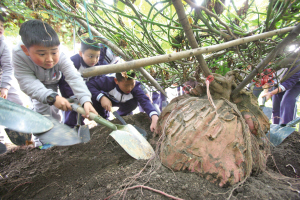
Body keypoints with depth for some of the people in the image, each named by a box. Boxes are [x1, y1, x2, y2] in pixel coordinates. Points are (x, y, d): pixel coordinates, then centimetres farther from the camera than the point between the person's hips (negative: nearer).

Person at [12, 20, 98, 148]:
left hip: (54, 83, 1)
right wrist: (52, 97, -60)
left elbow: (74, 79, -50)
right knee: (41, 106, -14)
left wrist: (85, 100, -66)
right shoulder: (19, 56, -40)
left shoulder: (61, 58, -38)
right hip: (37, 86, -1)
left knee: (54, 107, 1)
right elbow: (28, 83, -45)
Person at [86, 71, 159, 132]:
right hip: (106, 99, -1)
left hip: (121, 102, 2)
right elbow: (89, 84, -37)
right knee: (94, 97, -34)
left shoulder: (135, 87, -36)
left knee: (133, 103, -30)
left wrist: (154, 118, -66)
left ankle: (120, 115, 6)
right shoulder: (108, 81, -40)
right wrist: (101, 97, -52)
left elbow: (145, 101, -49)